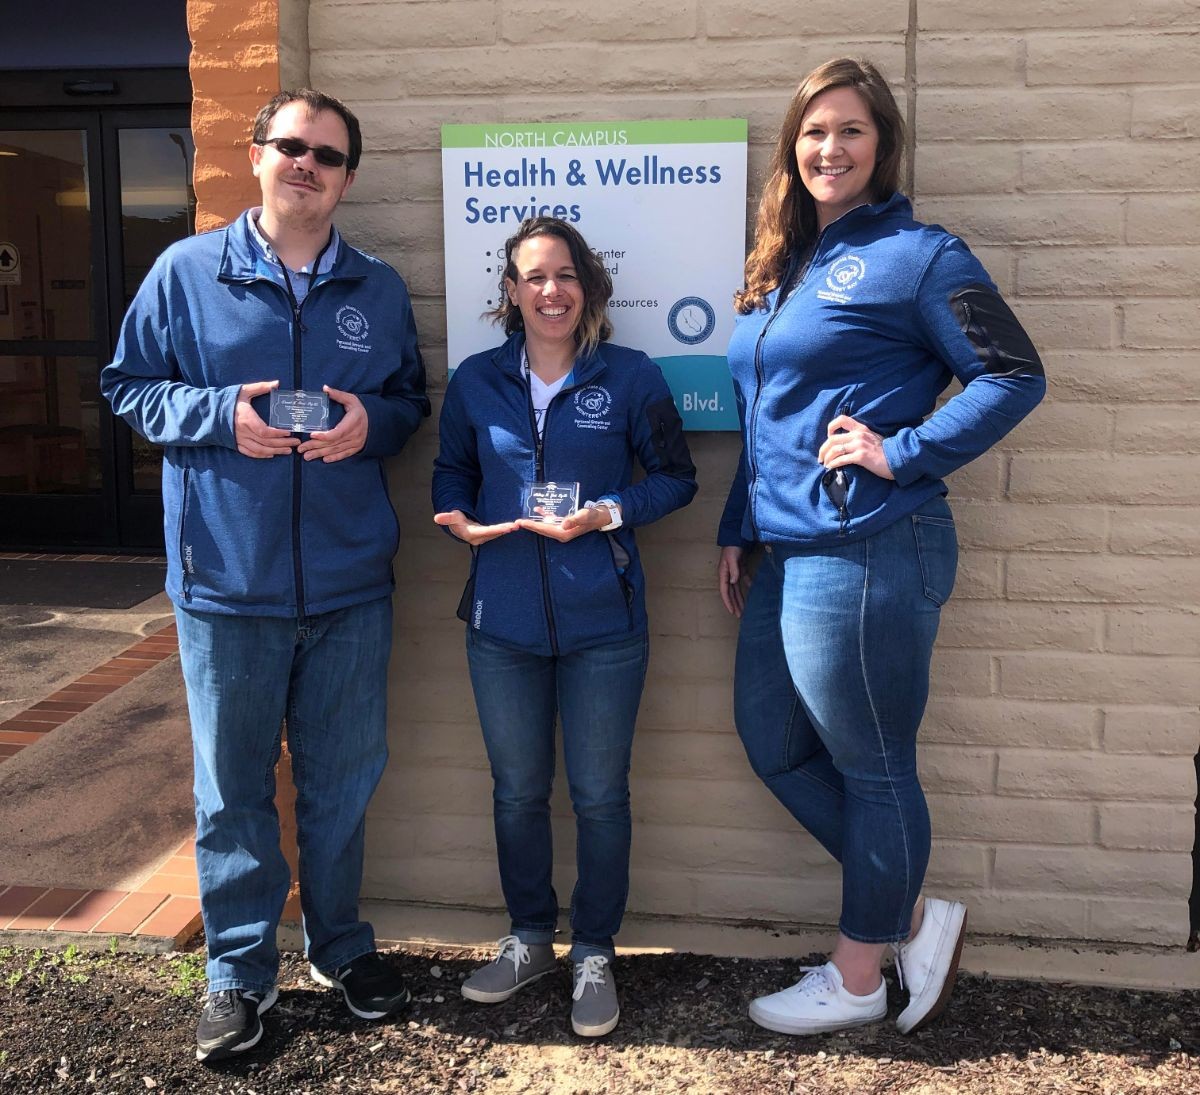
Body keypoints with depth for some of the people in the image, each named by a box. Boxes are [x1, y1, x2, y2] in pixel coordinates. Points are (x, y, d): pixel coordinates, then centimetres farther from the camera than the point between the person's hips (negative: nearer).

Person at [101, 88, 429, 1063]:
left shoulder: (380, 290, 7)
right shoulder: (187, 272, 0)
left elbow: (412, 401, 14)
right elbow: (129, 386, 4)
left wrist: (371, 421, -9)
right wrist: (220, 415, -14)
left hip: (350, 581, 2)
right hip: (227, 579, -2)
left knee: (344, 779, 13)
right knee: (232, 785, 8)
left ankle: (341, 945, 34)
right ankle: (241, 971, 26)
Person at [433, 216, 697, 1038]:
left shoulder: (631, 377, -5)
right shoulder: (476, 382, 3)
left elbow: (676, 477, -1)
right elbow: (452, 472, 13)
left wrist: (607, 514, -17)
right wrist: (462, 520, -9)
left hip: (602, 625, -2)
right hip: (503, 623, 3)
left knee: (599, 795, 8)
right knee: (518, 791, 15)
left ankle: (595, 956, 26)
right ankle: (529, 940, 35)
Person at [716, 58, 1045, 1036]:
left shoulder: (915, 255, -7)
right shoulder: (783, 266, 16)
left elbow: (1015, 376, -11)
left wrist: (903, 453, -16)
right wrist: (737, 531, 18)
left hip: (867, 555, -9)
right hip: (786, 555, 9)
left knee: (870, 767, 6)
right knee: (775, 745, 16)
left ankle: (857, 981, 25)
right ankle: (912, 917, 30)